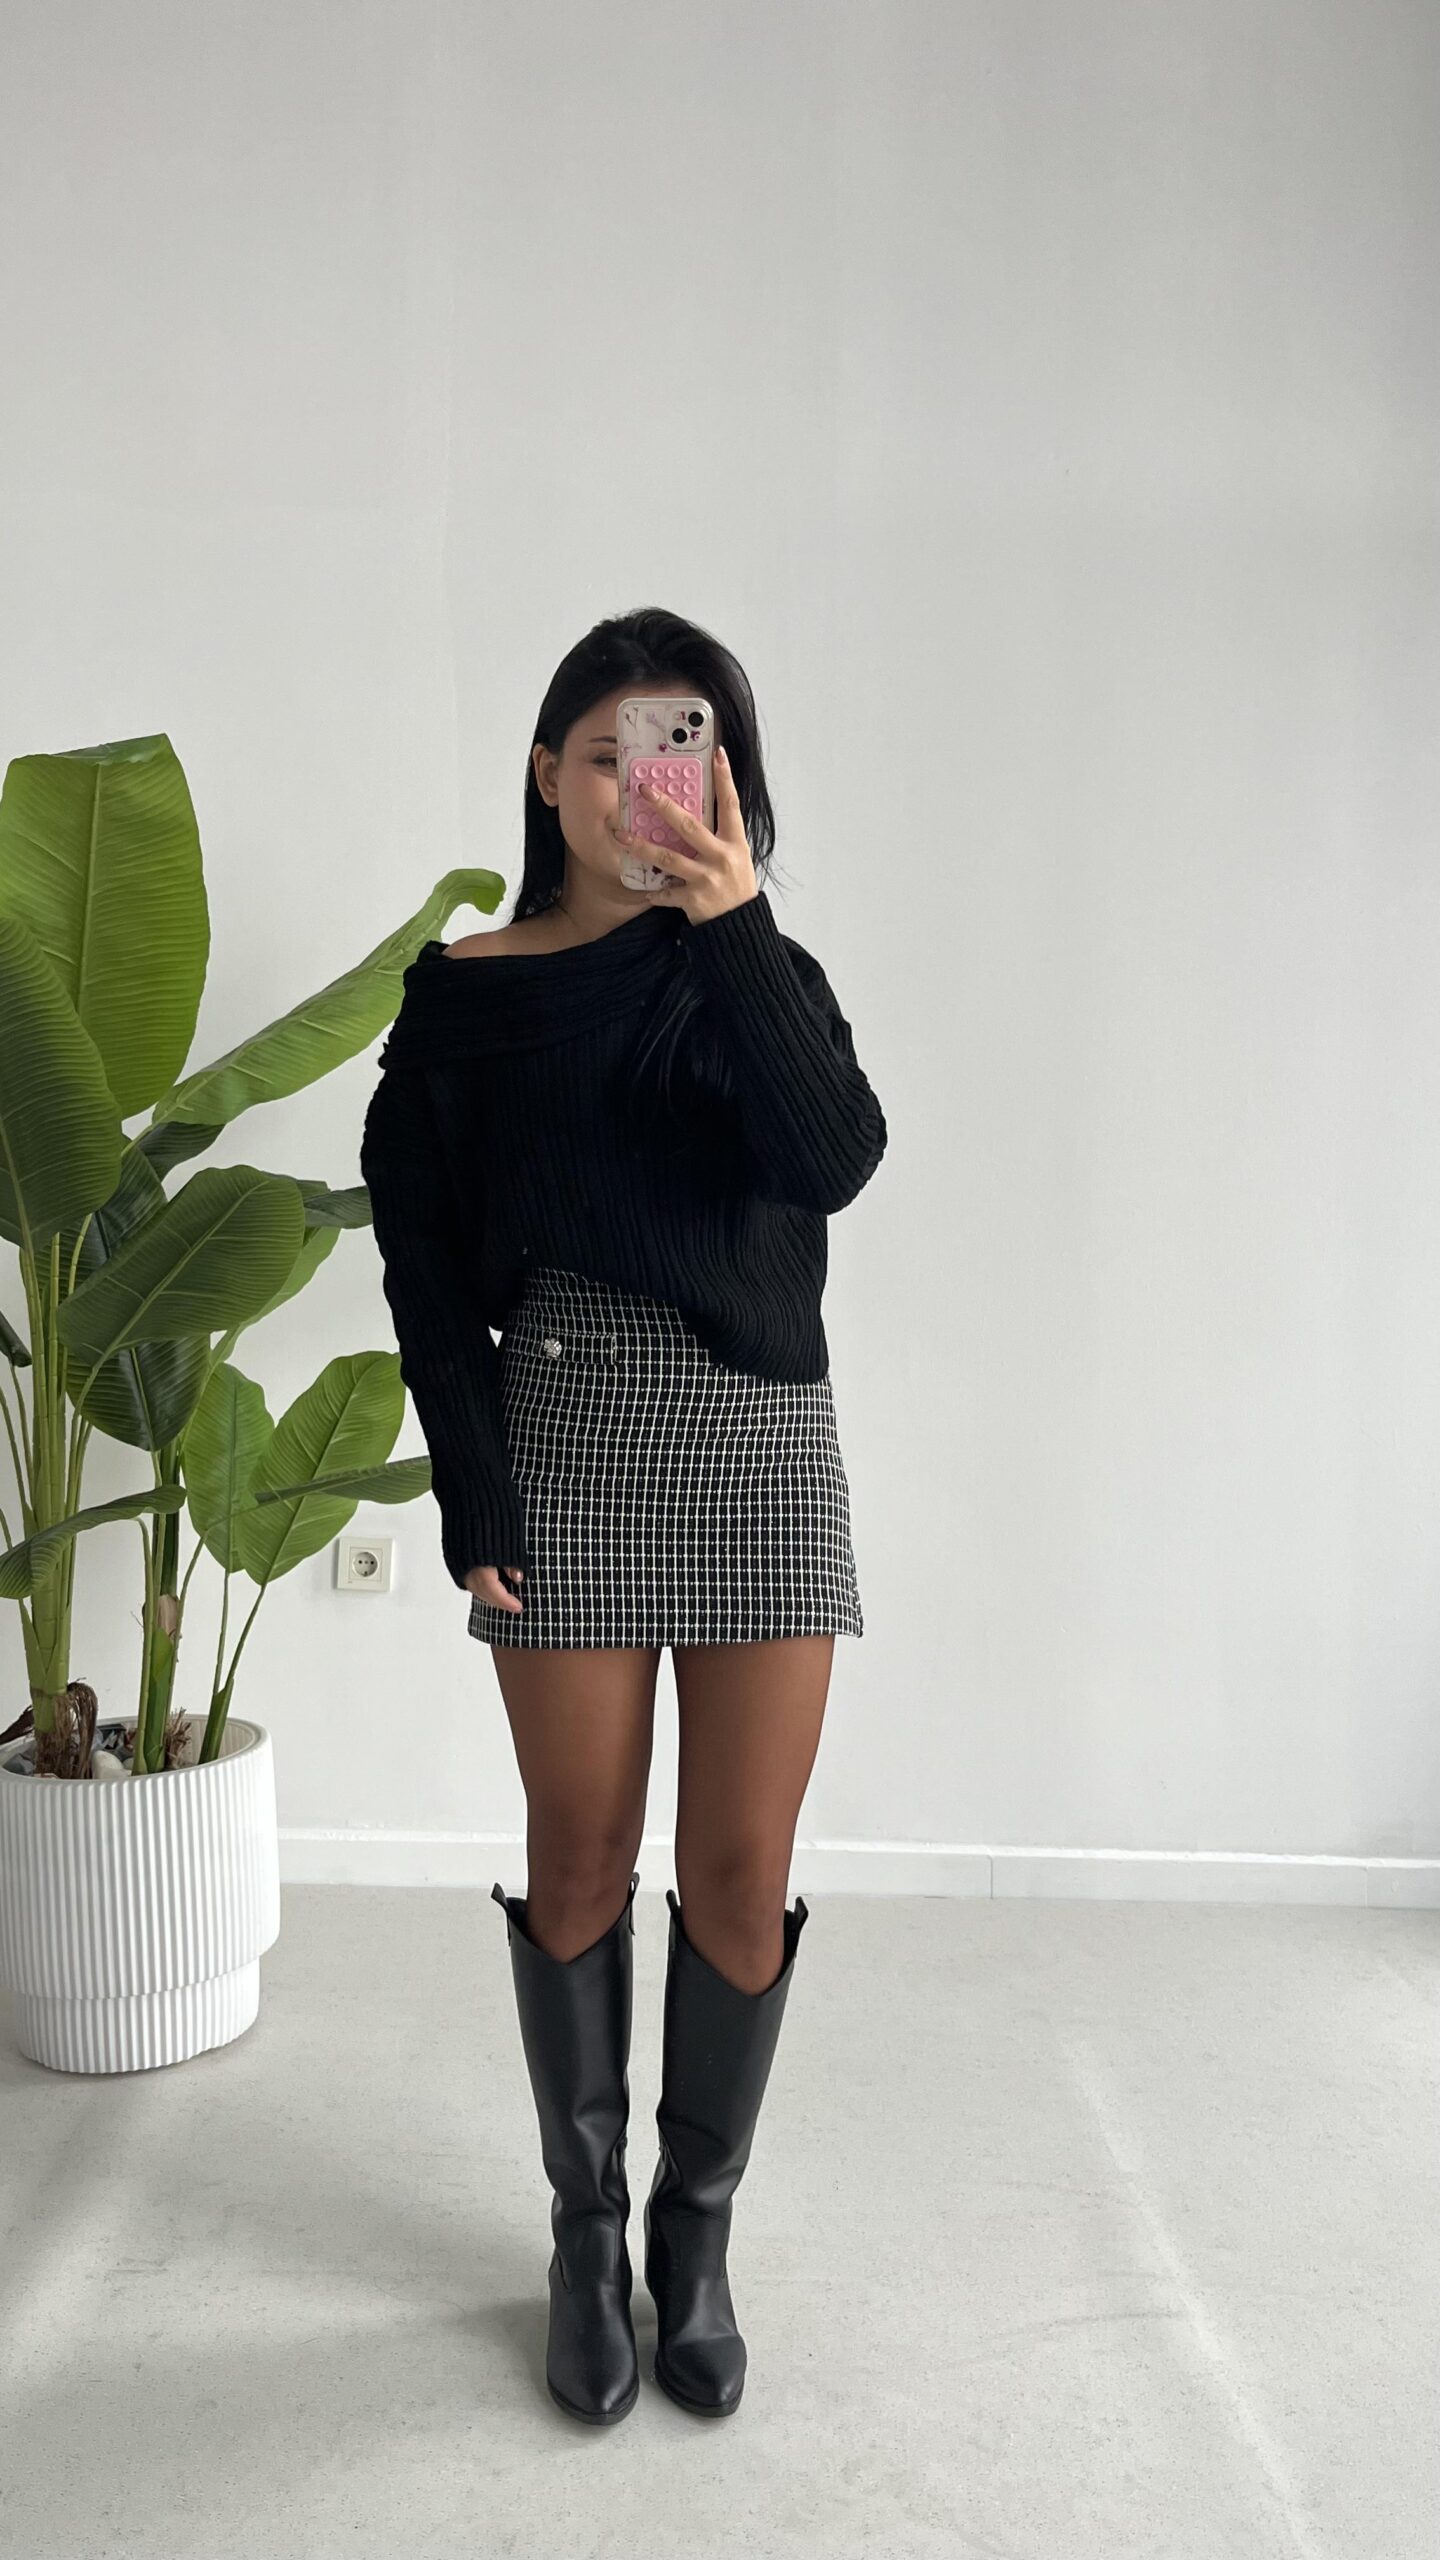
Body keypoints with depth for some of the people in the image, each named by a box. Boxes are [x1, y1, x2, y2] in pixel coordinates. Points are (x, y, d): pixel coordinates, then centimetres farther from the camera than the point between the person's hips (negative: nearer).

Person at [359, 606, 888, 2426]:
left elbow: (839, 1159, -14)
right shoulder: (463, 999, 3)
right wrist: (474, 1495, -8)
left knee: (742, 1868, 5)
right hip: (564, 1442, -1)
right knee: (580, 1853, 7)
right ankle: (587, 2229, 28)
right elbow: (425, 1262, 0)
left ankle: (695, 2230, 27)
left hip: (765, 1447, 1)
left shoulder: (755, 977, 6)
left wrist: (732, 927, -21)